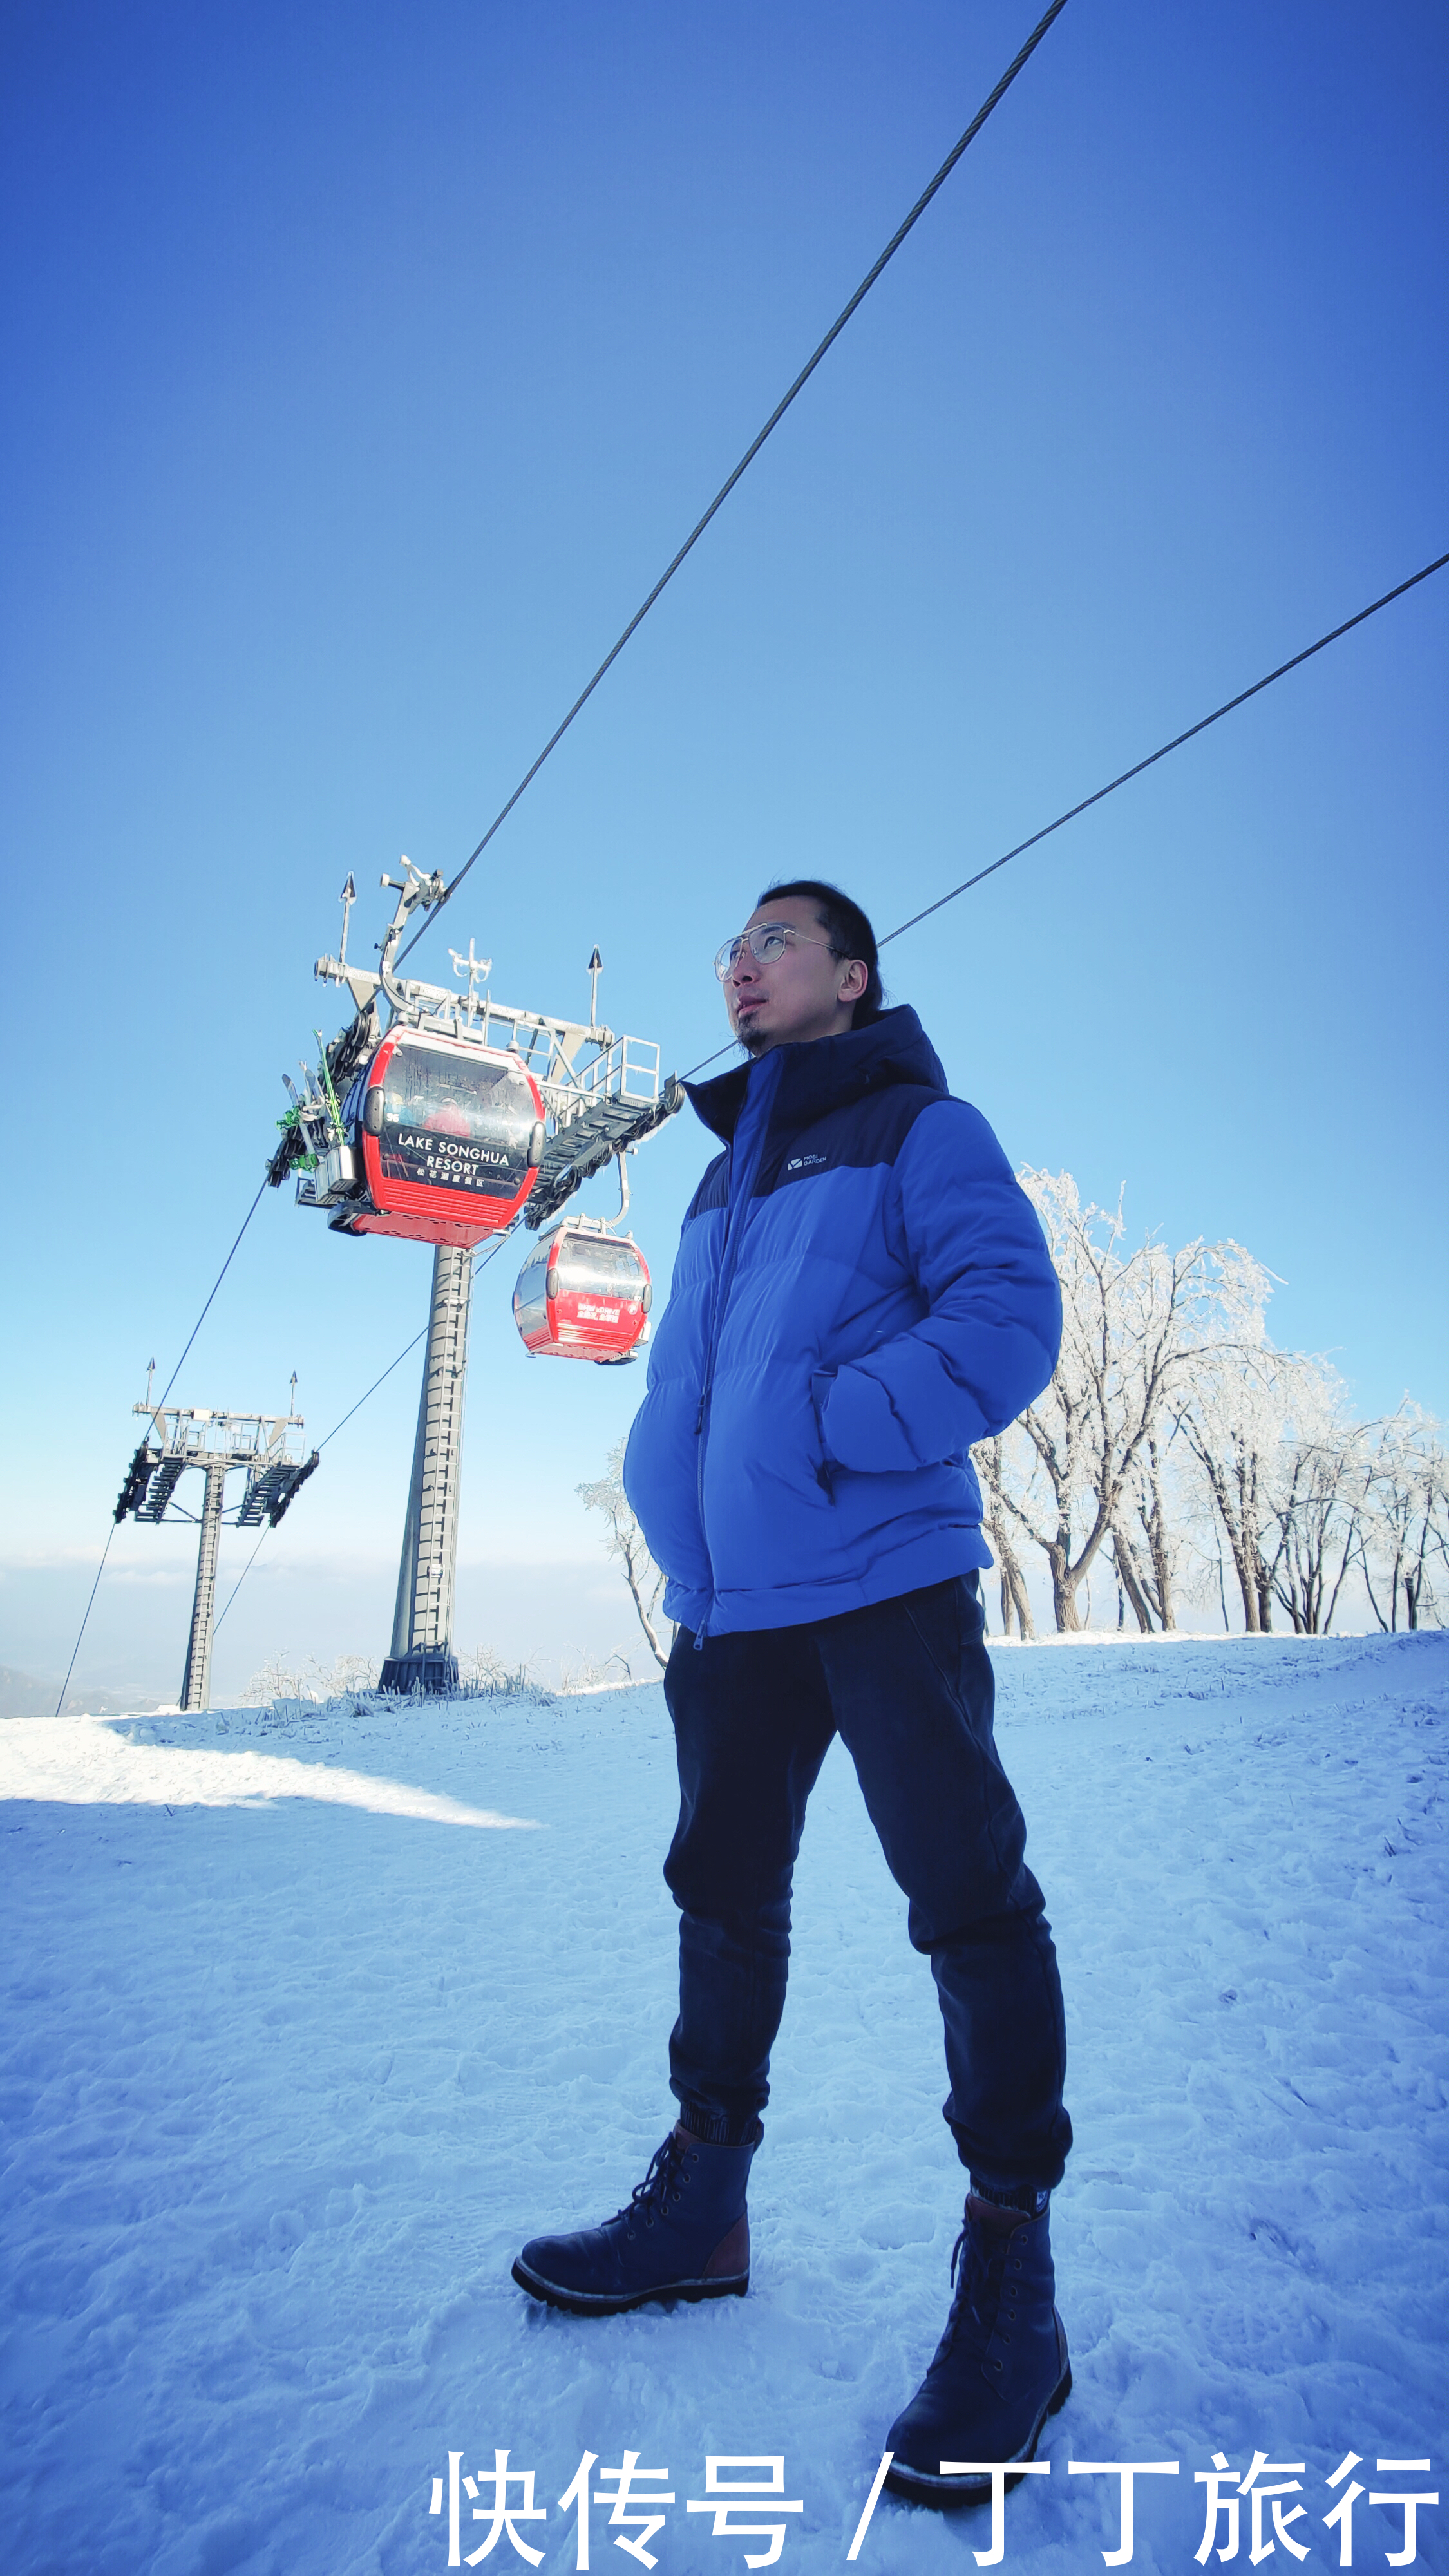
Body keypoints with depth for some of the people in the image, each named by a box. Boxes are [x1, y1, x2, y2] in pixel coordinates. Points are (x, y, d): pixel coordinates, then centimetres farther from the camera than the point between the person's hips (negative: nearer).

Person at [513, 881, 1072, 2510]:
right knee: (724, 1893, 16)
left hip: (888, 1584, -7)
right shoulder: (723, 1178, 21)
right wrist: (672, 1487, 4)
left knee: (968, 1903, -1)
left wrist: (819, 1432, -19)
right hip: (731, 1599, 8)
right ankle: (702, 2205, 34)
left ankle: (1010, 2271, 17)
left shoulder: (920, 1128, 1)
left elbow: (1008, 1322, -13)